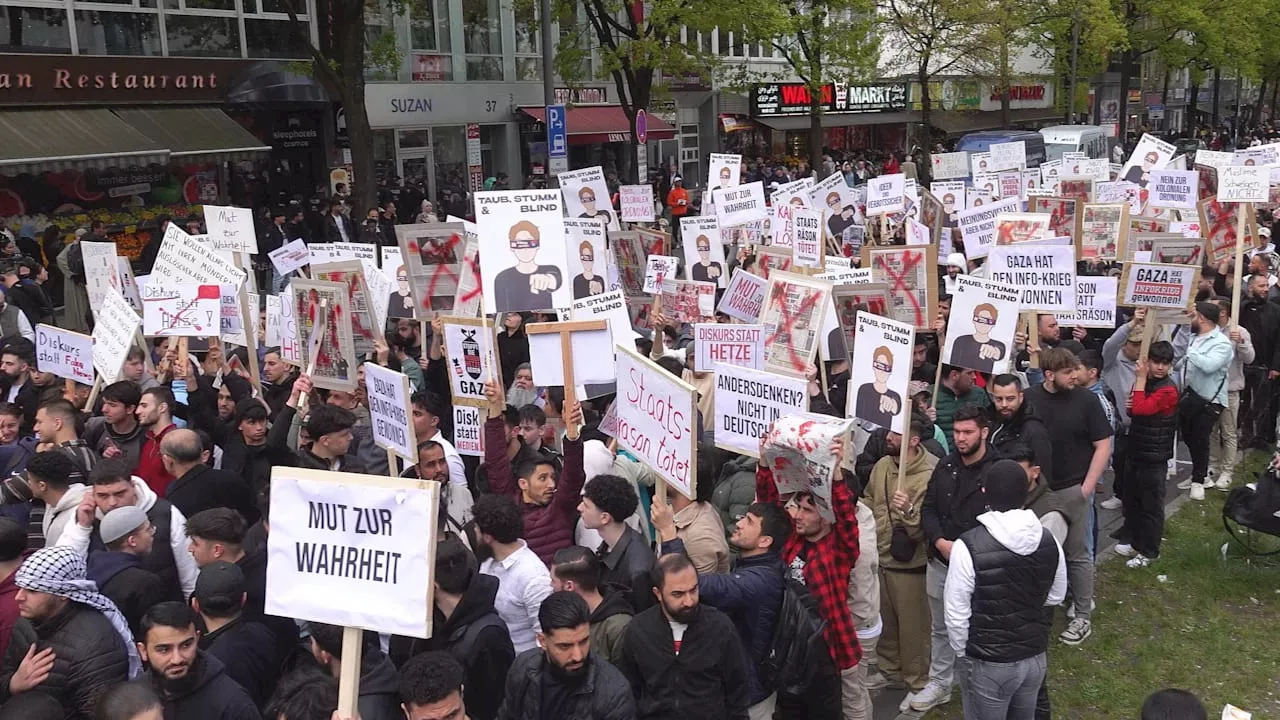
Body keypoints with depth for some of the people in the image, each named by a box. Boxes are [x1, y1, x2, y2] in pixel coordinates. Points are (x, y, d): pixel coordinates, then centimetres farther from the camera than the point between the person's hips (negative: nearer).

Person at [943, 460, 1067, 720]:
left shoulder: (968, 546, -23)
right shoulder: (1049, 540, -7)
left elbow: (957, 615, -17)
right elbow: (1056, 597, 9)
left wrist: (962, 651, 0)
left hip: (988, 664, -5)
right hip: (1036, 657, 5)